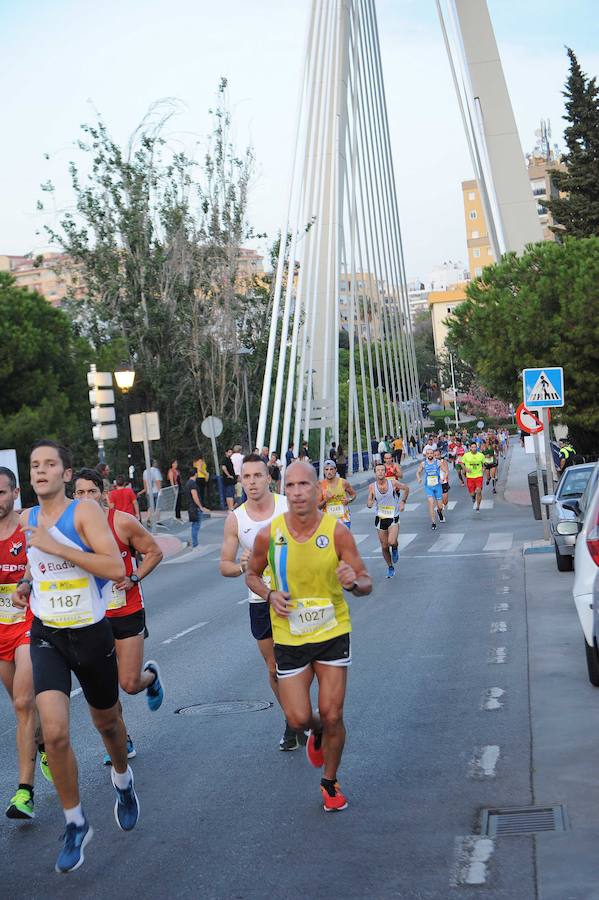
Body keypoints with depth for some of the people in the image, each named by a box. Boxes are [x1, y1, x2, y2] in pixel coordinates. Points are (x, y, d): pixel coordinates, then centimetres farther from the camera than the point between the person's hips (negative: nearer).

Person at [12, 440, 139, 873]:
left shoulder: (85, 512, -13)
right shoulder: (27, 519, 4)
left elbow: (116, 568, -25)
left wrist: (56, 547, -27)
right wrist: (26, 586, 4)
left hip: (91, 634, -2)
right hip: (47, 637, 3)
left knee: (107, 721, 18)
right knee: (54, 732, -15)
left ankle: (123, 781, 50)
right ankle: (76, 824, 3)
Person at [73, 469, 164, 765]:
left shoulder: (123, 522, -12)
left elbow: (154, 552, -1)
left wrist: (133, 579, -13)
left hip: (127, 613, -2)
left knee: (130, 684, -2)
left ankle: (151, 674, 34)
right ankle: (121, 741, 22)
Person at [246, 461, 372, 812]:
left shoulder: (337, 532, -14)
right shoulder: (269, 535, -12)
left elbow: (366, 583, -8)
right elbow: (252, 575, 7)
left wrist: (354, 582, -32)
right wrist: (270, 595, -14)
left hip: (333, 633, 0)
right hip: (289, 637, 1)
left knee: (332, 716, 3)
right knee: (298, 718, -1)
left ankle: (330, 782, 27)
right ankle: (317, 732, 37)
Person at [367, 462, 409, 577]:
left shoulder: (393, 483, -11)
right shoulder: (372, 487, -6)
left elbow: (406, 488, 8)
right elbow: (369, 505, 0)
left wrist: (403, 502, 4)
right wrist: (370, 503, -23)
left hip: (393, 518, -2)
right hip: (380, 518, 2)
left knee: (392, 542, -23)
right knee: (384, 547, 7)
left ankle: (395, 548, 14)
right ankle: (390, 567, 29)